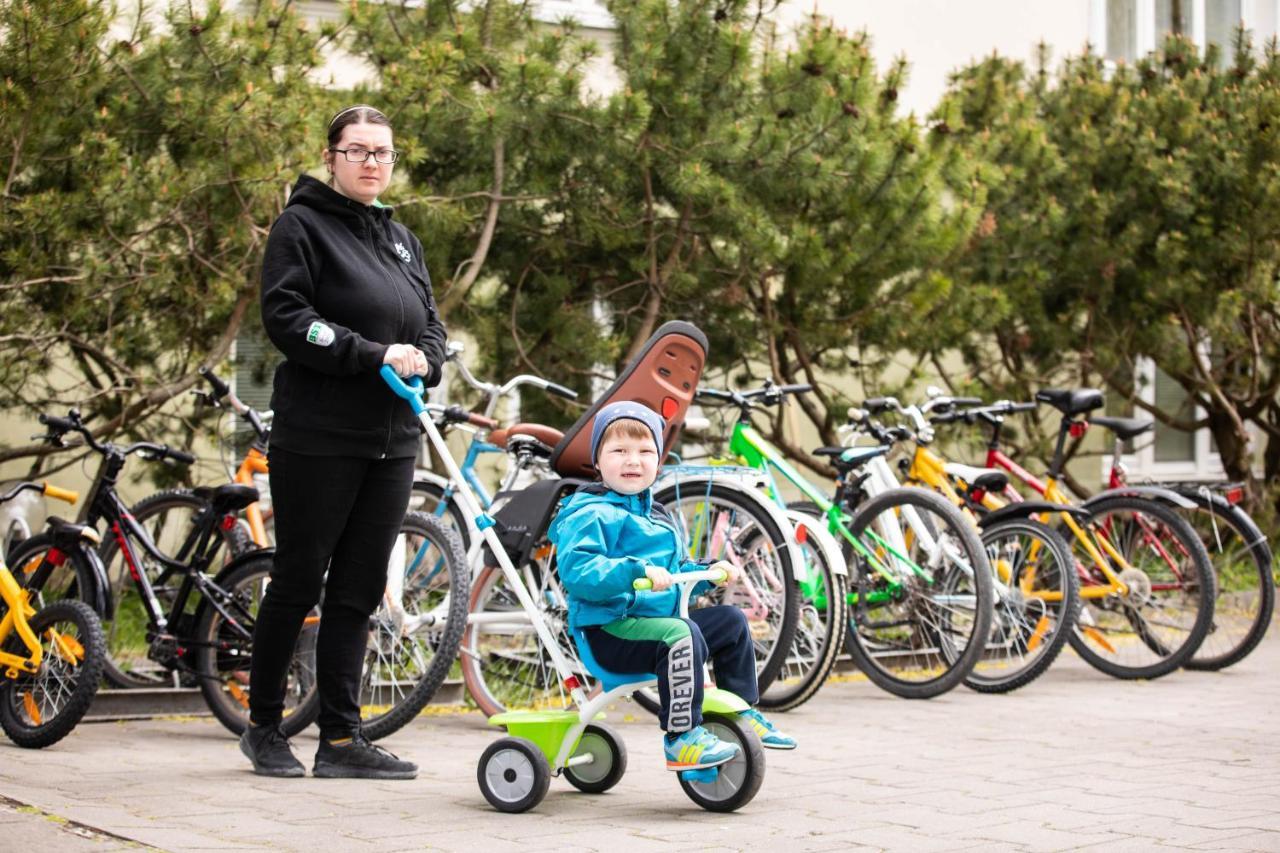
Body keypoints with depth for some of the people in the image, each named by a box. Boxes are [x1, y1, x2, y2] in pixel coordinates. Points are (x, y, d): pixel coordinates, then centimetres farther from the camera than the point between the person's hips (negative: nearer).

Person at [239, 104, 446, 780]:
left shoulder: (401, 240, 19)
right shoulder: (302, 225, -2)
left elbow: (431, 323, 18)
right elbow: (285, 317, -13)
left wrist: (421, 359, -5)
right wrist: (375, 355, -19)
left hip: (392, 442, 6)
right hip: (317, 439, -6)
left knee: (358, 593, 6)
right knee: (298, 584, 1)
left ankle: (341, 738, 10)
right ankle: (263, 725, 16)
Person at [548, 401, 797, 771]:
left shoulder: (654, 514, 21)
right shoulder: (590, 514, -11)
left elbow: (676, 572, 29)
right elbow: (576, 570, -27)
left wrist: (708, 572, 10)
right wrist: (636, 571, -37)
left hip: (657, 618, 10)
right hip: (612, 630, -10)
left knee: (730, 620, 15)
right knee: (681, 635, -34)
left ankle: (743, 715, 25)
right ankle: (682, 738, -30)